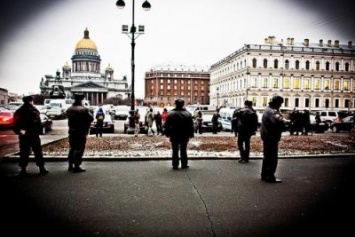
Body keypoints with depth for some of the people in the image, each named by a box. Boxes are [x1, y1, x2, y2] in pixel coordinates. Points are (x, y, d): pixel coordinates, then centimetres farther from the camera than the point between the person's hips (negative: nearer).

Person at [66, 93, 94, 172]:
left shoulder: (69, 109, 6)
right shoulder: (84, 109, -16)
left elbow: (69, 118, 9)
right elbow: (91, 118, -13)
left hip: (72, 131, 7)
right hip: (81, 132, -7)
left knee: (72, 148, 17)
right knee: (79, 149, -1)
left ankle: (70, 166, 21)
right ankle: (77, 167, 1)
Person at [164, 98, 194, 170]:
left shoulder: (171, 113, -5)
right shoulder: (187, 114, -4)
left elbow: (167, 125, 0)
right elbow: (191, 126, 0)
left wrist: (167, 133, 8)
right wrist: (191, 134, 8)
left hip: (174, 136, 0)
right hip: (184, 136, 1)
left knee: (175, 151, 4)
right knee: (183, 150, 9)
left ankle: (175, 165, 5)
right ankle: (184, 165, 14)